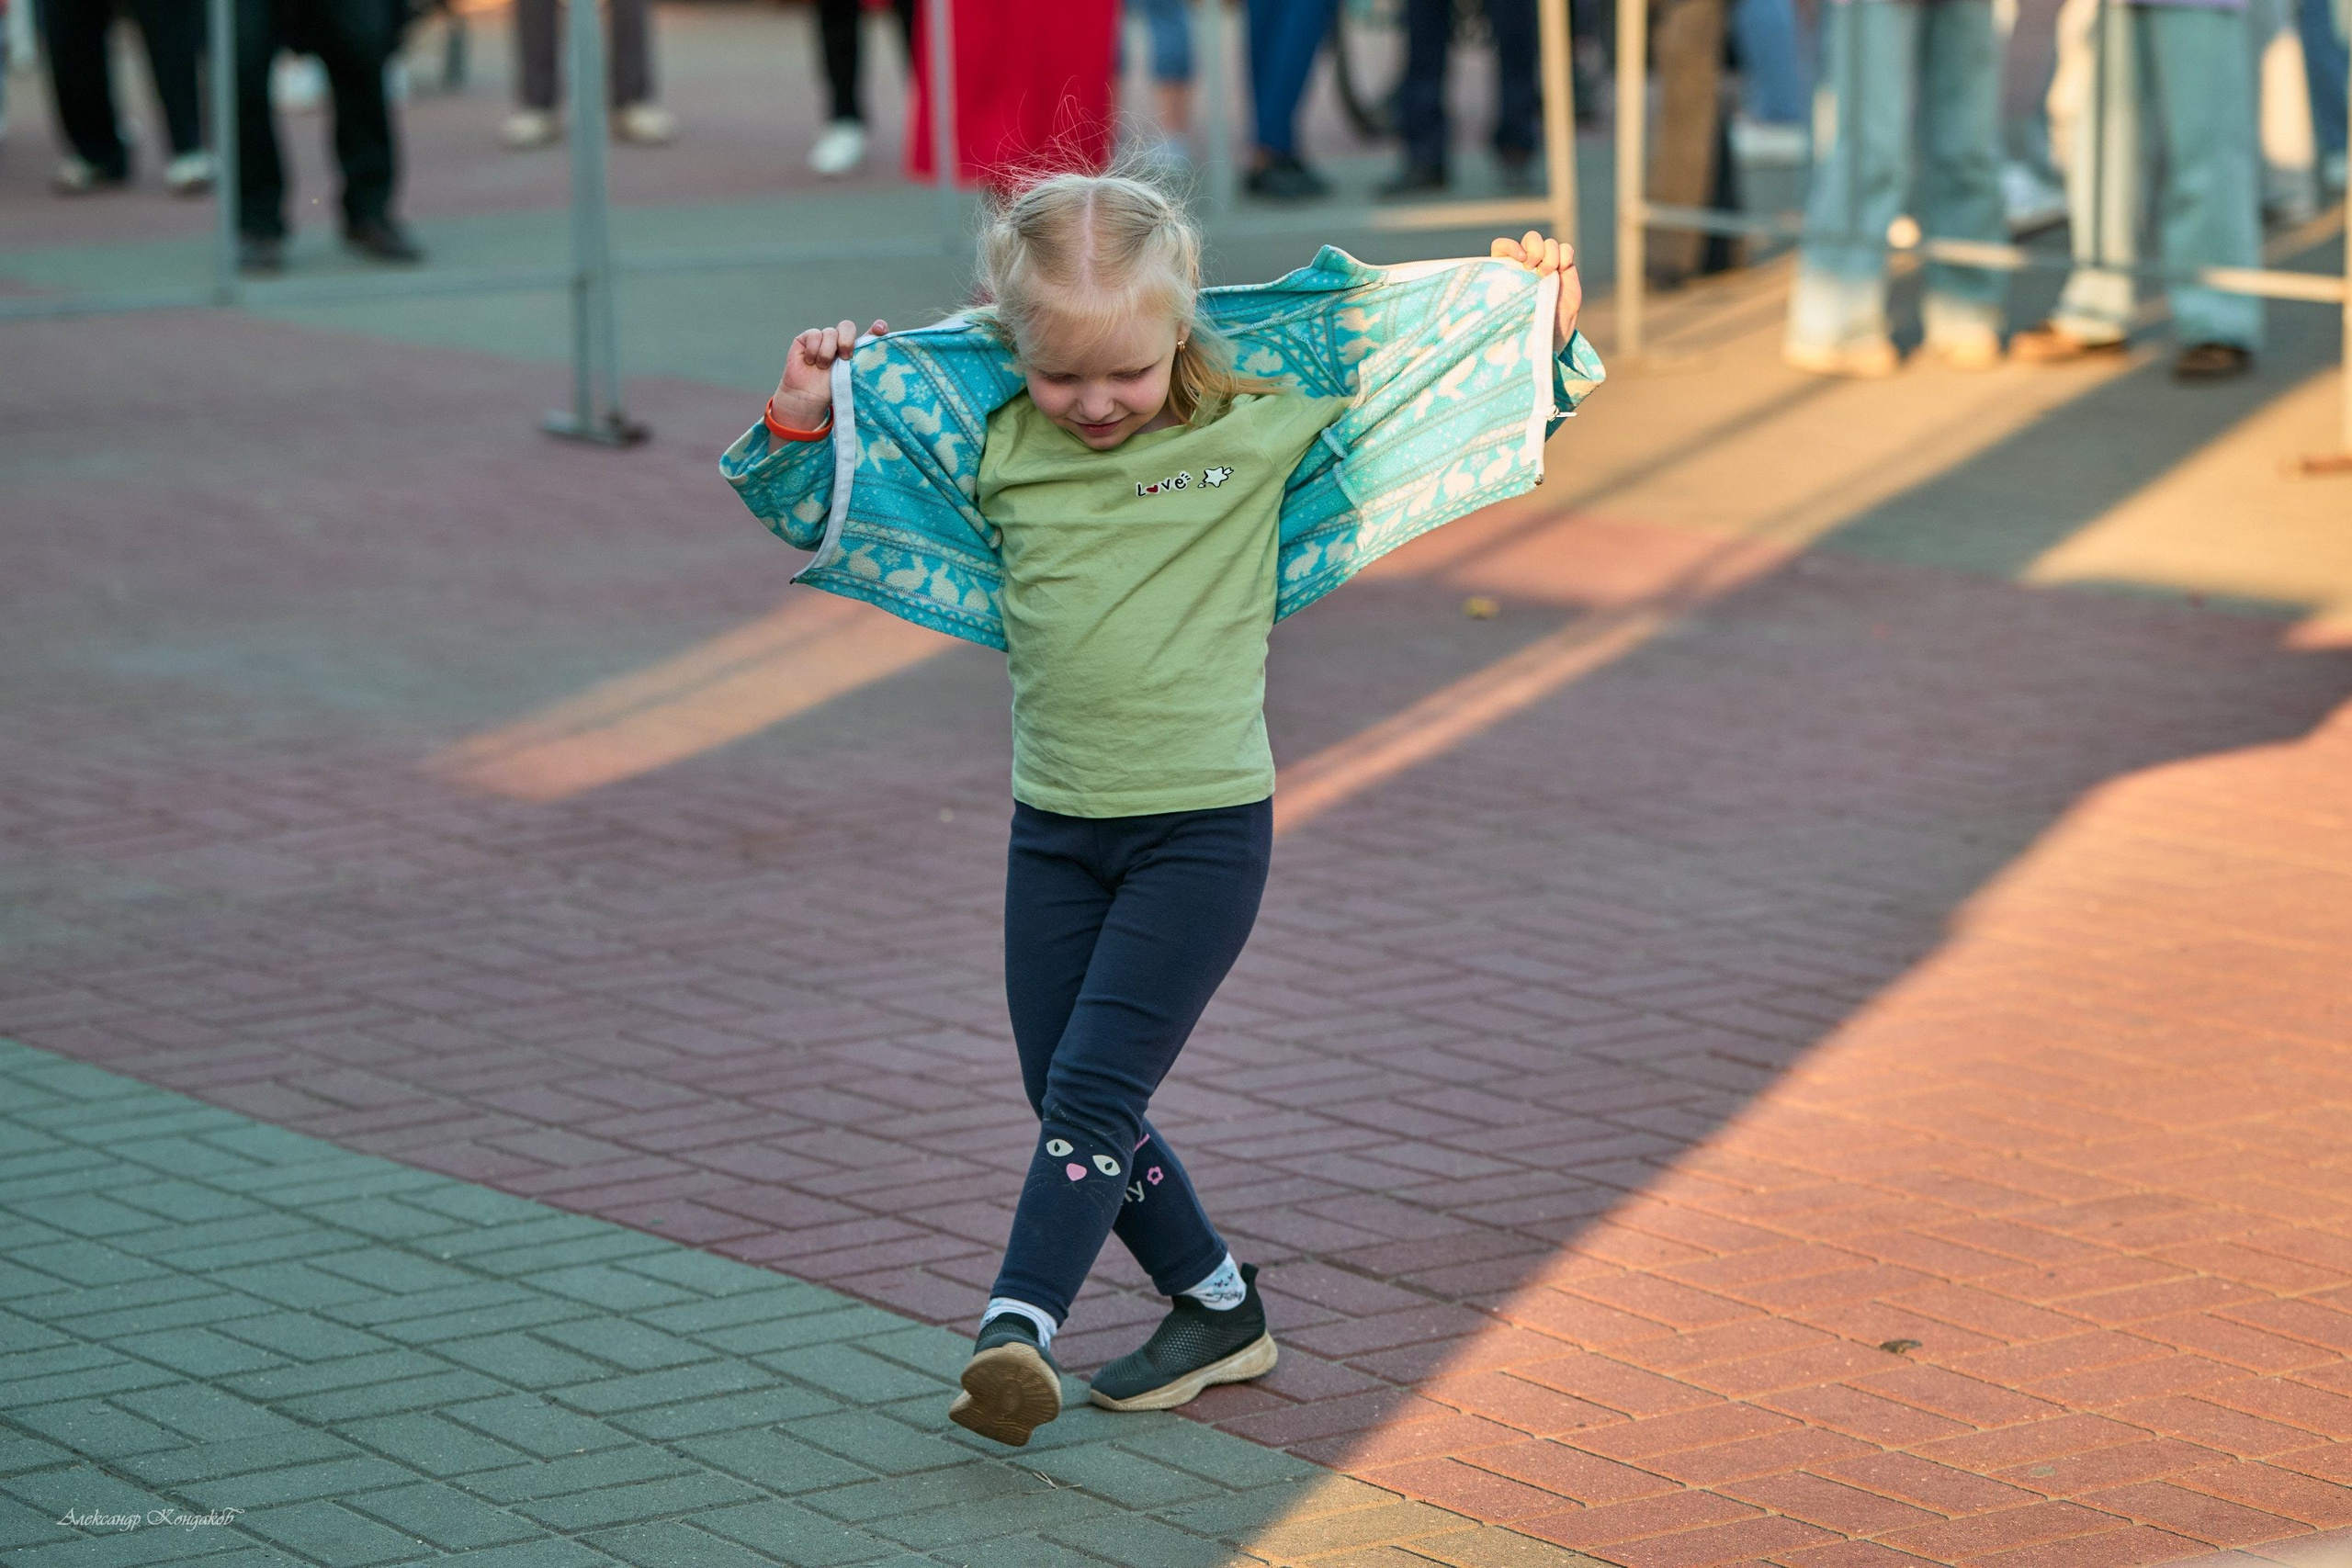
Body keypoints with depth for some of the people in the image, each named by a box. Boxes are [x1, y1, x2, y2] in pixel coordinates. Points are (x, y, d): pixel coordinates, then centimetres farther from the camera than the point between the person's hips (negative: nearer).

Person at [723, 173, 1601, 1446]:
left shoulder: (1262, 418, -8)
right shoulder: (986, 441, -3)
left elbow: (1429, 366, 5)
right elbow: (829, 512, 7)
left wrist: (1538, 323, -6)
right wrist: (801, 429, -10)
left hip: (1203, 828, -4)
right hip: (1054, 829, 4)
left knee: (1093, 1090, -13)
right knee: (1068, 1102, 9)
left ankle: (1016, 1328, -19)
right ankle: (1218, 1310, 26)